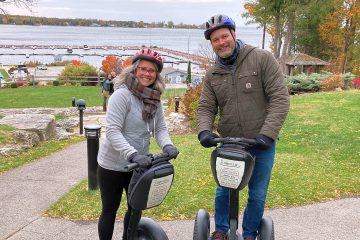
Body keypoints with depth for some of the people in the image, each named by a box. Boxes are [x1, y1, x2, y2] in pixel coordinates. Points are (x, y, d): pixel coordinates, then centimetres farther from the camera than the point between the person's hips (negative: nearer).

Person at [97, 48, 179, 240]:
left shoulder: (154, 99, 1)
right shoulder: (122, 95, -19)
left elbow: (160, 128, 1)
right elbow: (113, 132, -25)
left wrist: (167, 145, -20)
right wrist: (132, 155, -36)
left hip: (138, 165, 7)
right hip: (113, 165, -6)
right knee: (110, 210, 11)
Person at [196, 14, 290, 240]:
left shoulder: (262, 58, -9)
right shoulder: (212, 74, 2)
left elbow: (280, 98, -14)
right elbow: (206, 107, 0)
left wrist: (267, 134, -23)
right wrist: (204, 131, -21)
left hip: (261, 143, -2)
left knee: (257, 194, 9)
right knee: (223, 189, 13)